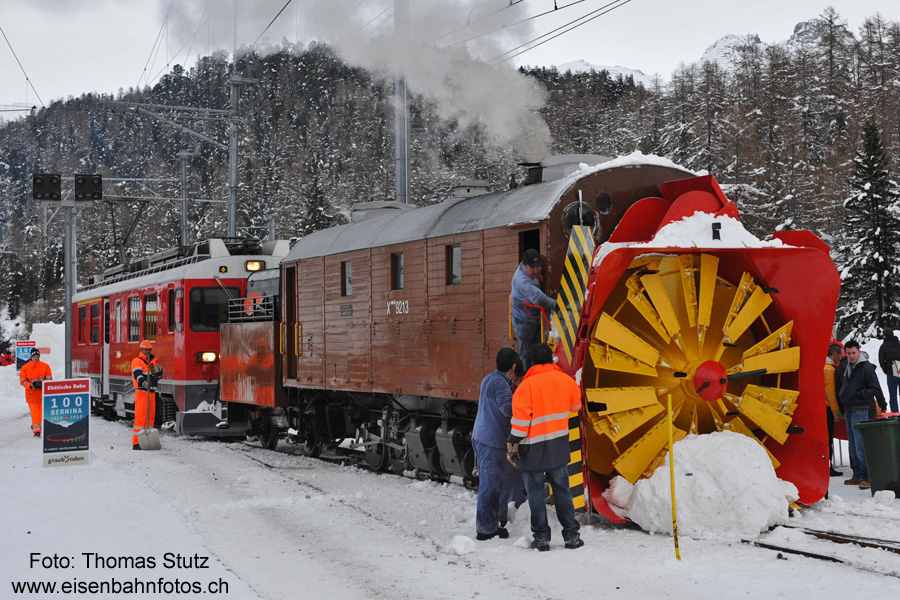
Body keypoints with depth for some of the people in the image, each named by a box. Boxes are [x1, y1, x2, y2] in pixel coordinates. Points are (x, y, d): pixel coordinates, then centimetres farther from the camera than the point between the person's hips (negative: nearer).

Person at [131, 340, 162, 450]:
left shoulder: (152, 361, 20)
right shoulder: (137, 361, -5)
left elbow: (159, 376, 18)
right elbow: (137, 374, -23)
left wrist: (158, 370, -6)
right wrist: (143, 382, -43)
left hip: (151, 393, 8)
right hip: (141, 392, -8)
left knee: (150, 416, 10)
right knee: (140, 417, -12)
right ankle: (136, 443, -12)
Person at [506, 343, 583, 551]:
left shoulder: (527, 385, -12)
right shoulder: (565, 380, 1)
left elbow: (520, 417, -15)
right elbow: (575, 405, 17)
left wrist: (513, 442, -8)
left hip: (533, 447, -4)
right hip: (558, 444, 4)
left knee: (535, 493, 5)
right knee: (562, 489, 12)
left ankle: (541, 538, 6)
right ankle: (571, 536, 13)